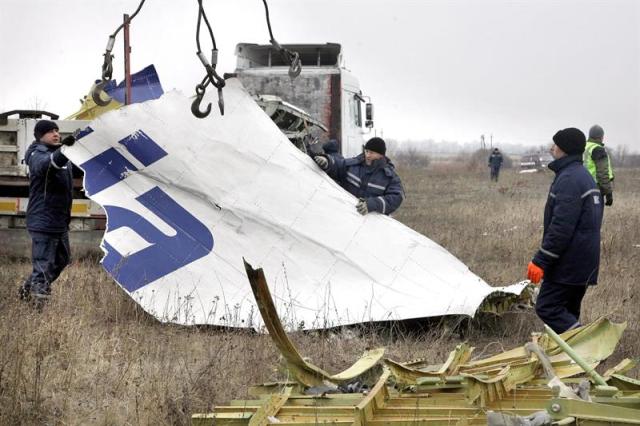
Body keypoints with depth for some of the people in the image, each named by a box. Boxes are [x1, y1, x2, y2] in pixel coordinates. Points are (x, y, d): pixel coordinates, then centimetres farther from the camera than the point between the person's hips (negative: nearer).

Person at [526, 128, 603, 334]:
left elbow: (561, 227, -24)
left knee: (547, 308, -9)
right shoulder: (585, 177, 17)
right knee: (568, 312, 15)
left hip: (568, 263, -10)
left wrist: (541, 261, -21)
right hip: (585, 263, 10)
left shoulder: (568, 179, -17)